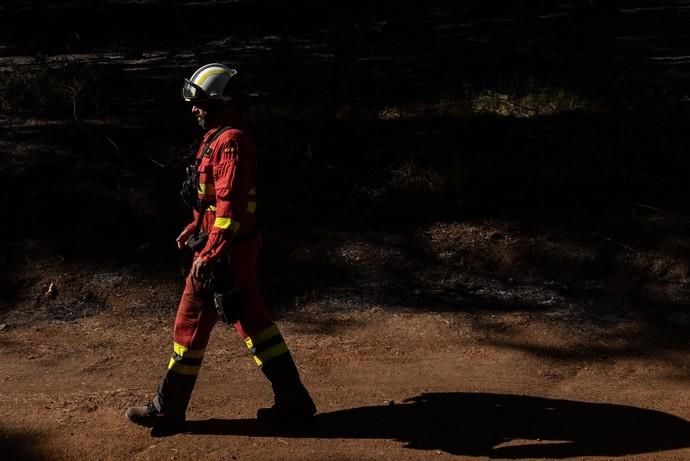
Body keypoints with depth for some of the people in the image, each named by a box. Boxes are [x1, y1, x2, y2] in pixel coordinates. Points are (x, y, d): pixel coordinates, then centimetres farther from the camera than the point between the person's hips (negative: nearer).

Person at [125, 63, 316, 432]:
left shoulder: (230, 142, -19)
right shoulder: (222, 138, 14)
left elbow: (230, 203, -26)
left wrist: (210, 253, -27)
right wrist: (195, 228, 27)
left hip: (224, 252, -10)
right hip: (239, 248, 10)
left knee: (191, 323, 1)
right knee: (252, 320, 13)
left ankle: (167, 410, 14)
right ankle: (293, 400, 18)